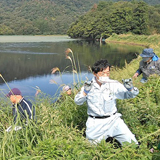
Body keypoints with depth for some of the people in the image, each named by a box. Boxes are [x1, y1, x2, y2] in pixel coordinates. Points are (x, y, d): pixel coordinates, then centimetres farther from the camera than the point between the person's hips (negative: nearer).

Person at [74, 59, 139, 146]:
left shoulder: (114, 85, -6)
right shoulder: (89, 85, -6)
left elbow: (130, 95, -2)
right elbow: (77, 101, -6)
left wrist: (130, 88, -24)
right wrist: (85, 91, -24)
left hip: (113, 120, 0)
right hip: (95, 124, 0)